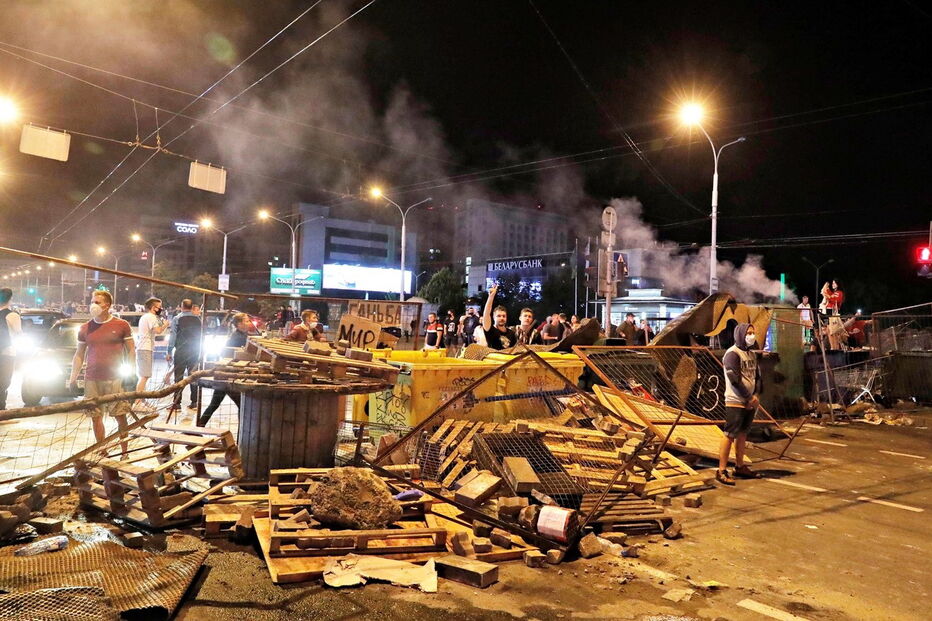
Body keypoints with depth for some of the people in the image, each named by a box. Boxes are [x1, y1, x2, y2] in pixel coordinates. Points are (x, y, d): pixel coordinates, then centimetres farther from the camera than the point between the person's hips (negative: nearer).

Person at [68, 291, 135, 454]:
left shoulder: (122, 325, 0)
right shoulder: (85, 328, 10)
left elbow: (131, 350, 2)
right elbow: (79, 355, 14)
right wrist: (73, 378, 8)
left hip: (115, 379, -3)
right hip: (92, 380, 3)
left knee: (120, 416, 0)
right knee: (96, 417, 6)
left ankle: (124, 453, 10)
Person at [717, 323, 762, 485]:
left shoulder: (752, 353, 15)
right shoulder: (732, 353, -12)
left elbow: (757, 376, 14)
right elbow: (735, 380, -17)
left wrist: (756, 395, -2)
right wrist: (749, 398, -12)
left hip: (750, 402, 8)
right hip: (736, 402, -8)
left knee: (742, 434, 14)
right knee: (729, 435, -8)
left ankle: (740, 467, 24)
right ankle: (721, 471, -6)